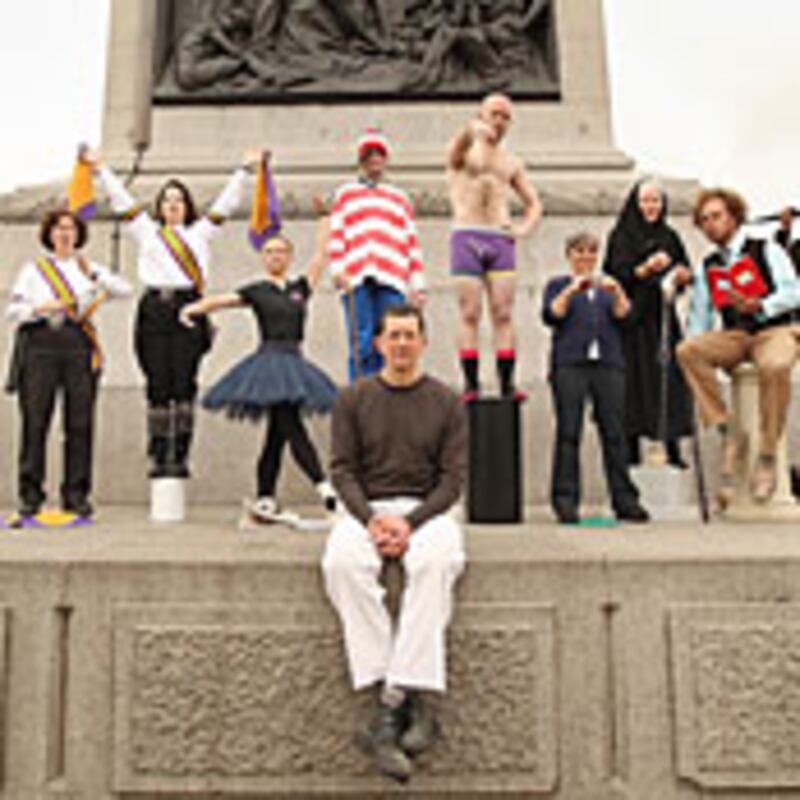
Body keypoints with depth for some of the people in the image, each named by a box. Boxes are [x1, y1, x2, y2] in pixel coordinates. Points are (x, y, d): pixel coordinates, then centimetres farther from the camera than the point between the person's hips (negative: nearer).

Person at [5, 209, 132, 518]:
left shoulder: (89, 268, 18)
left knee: (80, 421, -4)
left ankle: (76, 493, 3)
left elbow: (125, 290, 4)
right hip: (41, 342, 0)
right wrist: (39, 308, -10)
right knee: (35, 419, -6)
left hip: (78, 344, 1)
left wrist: (94, 275, -8)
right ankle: (30, 493, 1)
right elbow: (13, 310, 8)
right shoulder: (33, 269, 17)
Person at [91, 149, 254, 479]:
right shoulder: (146, 232, 21)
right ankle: (157, 456, 2)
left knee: (183, 386, -5)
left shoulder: (199, 232, 20)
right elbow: (121, 200, 25)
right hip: (154, 309, 1)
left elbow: (225, 203, 21)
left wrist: (244, 169, 22)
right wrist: (101, 169, 28)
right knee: (157, 386, -1)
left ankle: (180, 456, -3)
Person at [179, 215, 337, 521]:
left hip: (294, 363, 5)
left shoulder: (300, 288, 13)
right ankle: (324, 487, -18)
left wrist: (326, 218, 19)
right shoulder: (256, 291, 4)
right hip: (269, 361, -5)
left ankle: (265, 501, 12)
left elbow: (321, 254, 14)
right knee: (292, 429, -12)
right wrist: (193, 308, -23)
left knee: (276, 435, 7)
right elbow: (220, 300, -6)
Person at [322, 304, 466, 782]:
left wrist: (411, 522, -14)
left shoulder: (446, 402, 9)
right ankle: (414, 704, -31)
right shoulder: (354, 399, 11)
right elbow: (343, 469, 5)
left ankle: (393, 703, -32)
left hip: (426, 508, -1)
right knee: (343, 562, -33)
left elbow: (454, 477, 2)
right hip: (366, 508, 1)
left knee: (436, 562, -35)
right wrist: (371, 519, -13)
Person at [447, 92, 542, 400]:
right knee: (470, 314, -5)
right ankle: (470, 385, -4)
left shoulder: (512, 163, 20)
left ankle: (507, 385, -1)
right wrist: (472, 131, -43)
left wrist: (524, 227, 4)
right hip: (467, 237, -3)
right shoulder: (465, 152, 7)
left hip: (501, 240, 3)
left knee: (503, 314, -2)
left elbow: (533, 203, 26)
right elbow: (458, 149, -19)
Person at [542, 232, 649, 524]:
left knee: (614, 432, -3)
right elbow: (550, 316, 0)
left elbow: (624, 315, 8)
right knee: (569, 432, -7)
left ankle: (625, 501, 0)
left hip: (608, 363, 2)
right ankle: (565, 501, -6)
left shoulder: (608, 286, 24)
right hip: (569, 364, -2)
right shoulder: (558, 285, 17)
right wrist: (571, 291, -12)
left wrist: (617, 291, -9)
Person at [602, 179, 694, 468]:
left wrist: (682, 273, -8)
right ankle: (632, 448, 0)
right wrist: (645, 268, -24)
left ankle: (672, 446, 4)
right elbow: (618, 276, -9)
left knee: (670, 377, -2)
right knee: (635, 377, -7)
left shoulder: (669, 236, 15)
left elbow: (685, 270, 15)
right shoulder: (621, 236, 1)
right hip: (633, 317, -4)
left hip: (663, 317, 4)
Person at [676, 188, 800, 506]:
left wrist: (758, 306, -21)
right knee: (687, 350, -29)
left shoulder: (767, 251, 7)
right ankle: (729, 434, -24)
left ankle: (767, 458, -27)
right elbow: (699, 318, 16)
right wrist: (698, 359, 3)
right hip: (734, 337, 4)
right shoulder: (705, 268, 18)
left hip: (773, 331, -4)